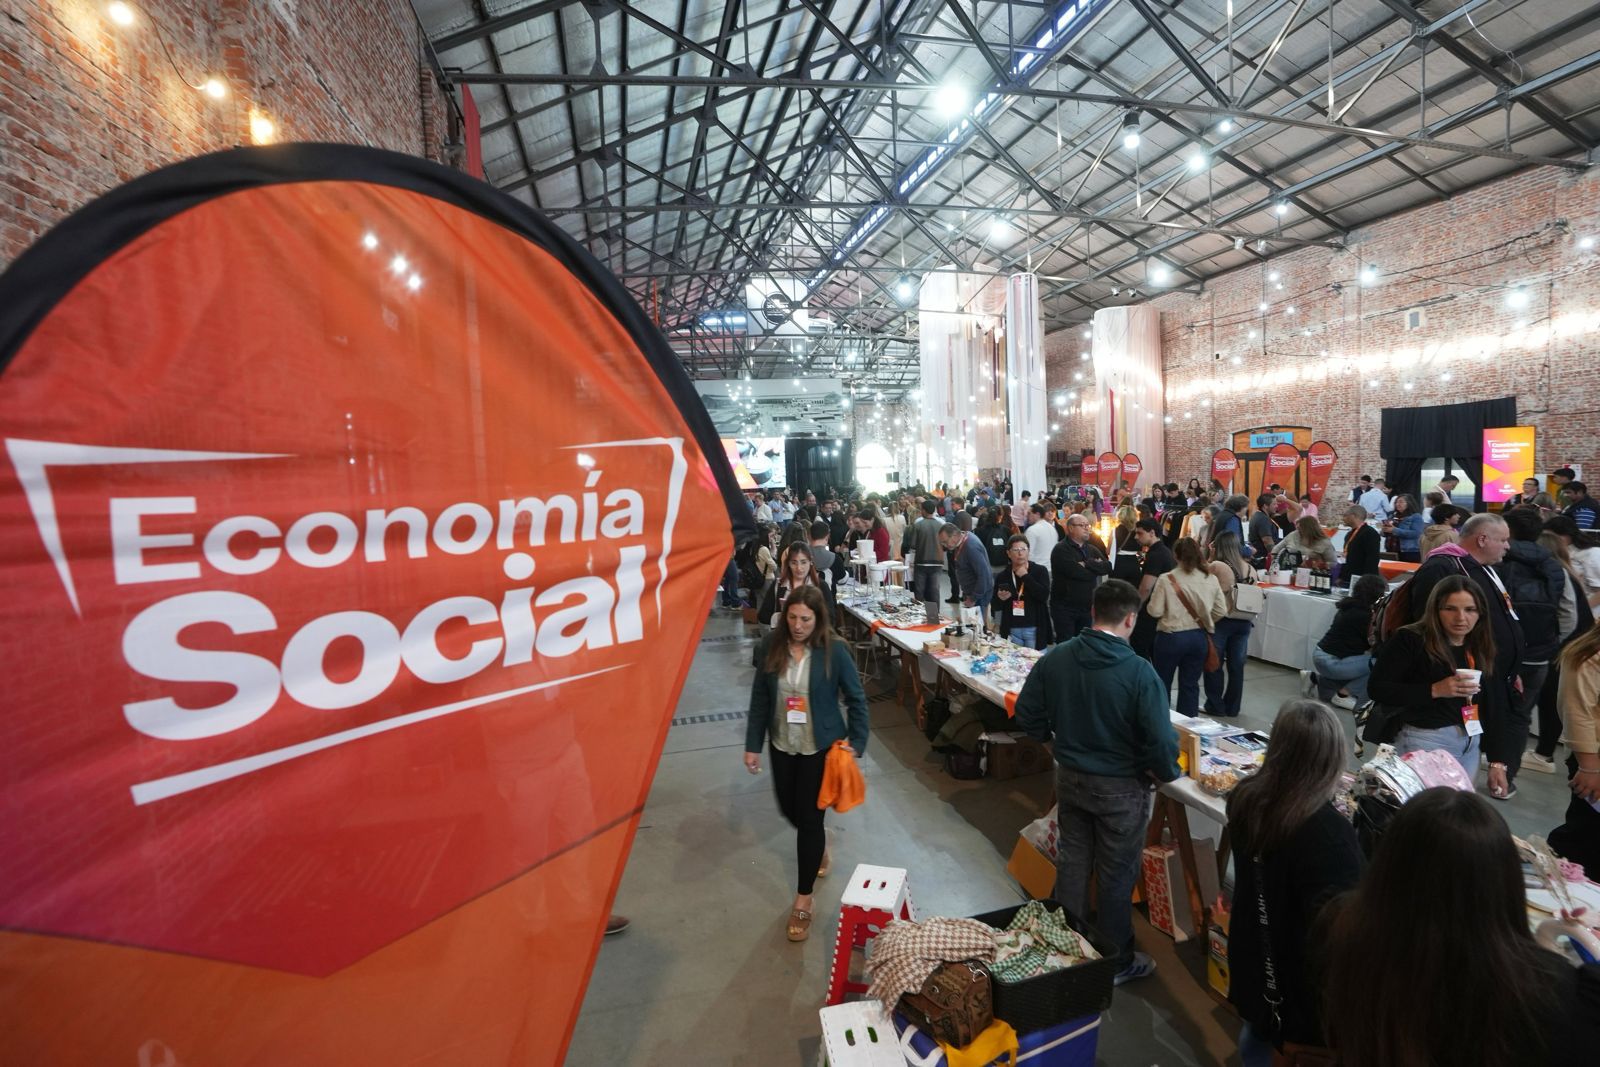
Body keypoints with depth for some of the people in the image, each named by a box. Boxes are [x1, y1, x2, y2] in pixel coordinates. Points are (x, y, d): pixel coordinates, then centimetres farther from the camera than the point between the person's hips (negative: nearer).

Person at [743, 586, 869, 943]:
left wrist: (856, 745, -9)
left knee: (809, 817, 2)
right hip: (782, 745, 4)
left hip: (821, 747, -4)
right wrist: (753, 745, 0)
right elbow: (759, 698, -2)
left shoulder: (834, 651, -17)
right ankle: (819, 844, 55)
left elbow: (856, 700, -7)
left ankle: (803, 901, 21)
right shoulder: (771, 646, -10)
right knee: (789, 809, 20)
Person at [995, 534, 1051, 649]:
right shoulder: (1002, 576, 6)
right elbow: (996, 606, 10)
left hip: (1034, 630, -2)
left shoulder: (1040, 571, -1)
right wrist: (1000, 598, -12)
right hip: (1012, 631, 2)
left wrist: (1025, 577, -12)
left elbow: (1044, 595, -16)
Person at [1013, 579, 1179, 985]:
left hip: (1069, 777, 4)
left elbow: (1027, 714, -3)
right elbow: (1161, 739, -22)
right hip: (1120, 786, -4)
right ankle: (1117, 962, 33)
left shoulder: (1054, 658, -11)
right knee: (1116, 875, 14)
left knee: (1072, 861, 21)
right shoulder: (1139, 672, -24)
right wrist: (1164, 773, -1)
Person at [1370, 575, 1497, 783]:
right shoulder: (1411, 640, -11)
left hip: (1471, 744, 6)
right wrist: (1434, 690, -21)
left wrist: (1497, 761, 10)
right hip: (1424, 741, -6)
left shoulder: (1483, 650, 8)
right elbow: (1377, 688, -14)